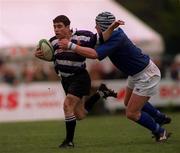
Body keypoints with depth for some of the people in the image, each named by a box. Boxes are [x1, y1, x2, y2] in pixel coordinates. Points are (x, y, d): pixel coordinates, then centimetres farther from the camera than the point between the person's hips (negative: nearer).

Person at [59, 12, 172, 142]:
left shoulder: (116, 40, -32)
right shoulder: (116, 33, -3)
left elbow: (94, 54, -43)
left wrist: (71, 45, -39)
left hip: (147, 76, -10)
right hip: (137, 74, 10)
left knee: (131, 113, -6)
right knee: (128, 103, 29)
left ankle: (160, 132, 13)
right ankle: (161, 118, 47)